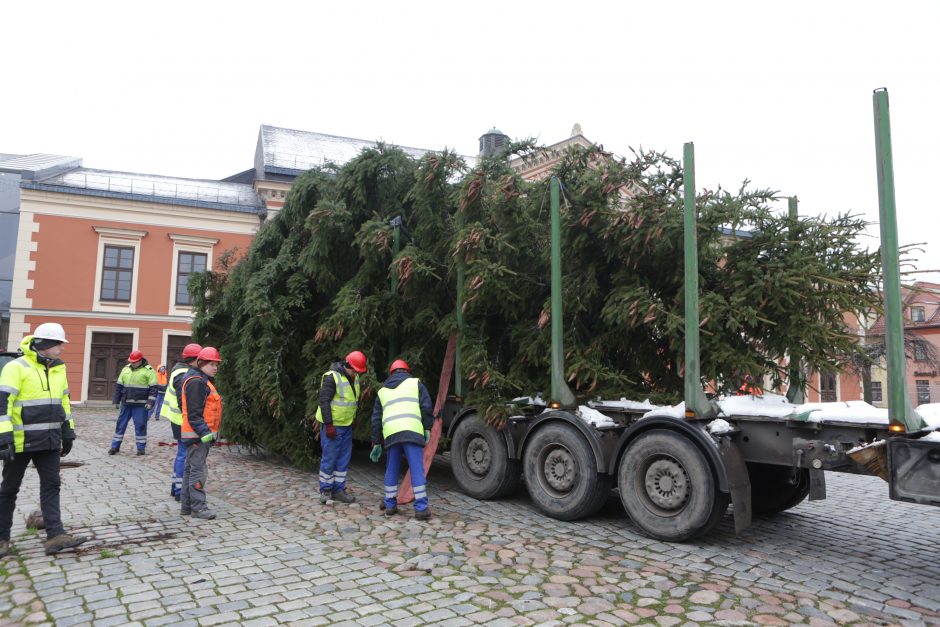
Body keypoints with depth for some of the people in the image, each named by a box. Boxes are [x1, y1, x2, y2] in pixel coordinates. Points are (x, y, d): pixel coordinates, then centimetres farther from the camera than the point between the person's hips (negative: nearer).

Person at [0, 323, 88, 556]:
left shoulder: (58, 369, 9)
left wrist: (68, 433, 17)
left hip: (48, 440, 6)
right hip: (20, 441, -6)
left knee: (51, 485, 1)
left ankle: (55, 536, 1)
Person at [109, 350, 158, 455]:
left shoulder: (148, 370, -5)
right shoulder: (126, 369, 10)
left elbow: (153, 388, -8)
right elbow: (119, 386, 16)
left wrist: (150, 402, -15)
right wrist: (116, 401, 14)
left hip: (140, 405, -5)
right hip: (126, 404, 5)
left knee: (140, 426, 1)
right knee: (121, 424, 9)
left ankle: (141, 448, 11)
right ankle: (115, 446, 20)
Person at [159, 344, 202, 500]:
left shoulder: (179, 370, 14)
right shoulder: (184, 376, -20)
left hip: (178, 419, 11)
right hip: (184, 422, -11)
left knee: (181, 452, 19)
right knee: (184, 454, -4)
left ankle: (176, 486, 29)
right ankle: (179, 490, 4)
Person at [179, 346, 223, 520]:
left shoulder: (203, 380, 18)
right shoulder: (196, 381, -15)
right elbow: (194, 413, -21)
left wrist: (208, 432, 21)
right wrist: (205, 433, -23)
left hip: (200, 434, 11)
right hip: (197, 434, -11)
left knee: (190, 469, 16)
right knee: (198, 471, -5)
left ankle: (186, 505, 25)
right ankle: (198, 507, 2)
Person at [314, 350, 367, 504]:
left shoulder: (354, 378, 8)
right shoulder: (331, 377, -17)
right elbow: (324, 402, -19)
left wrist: (354, 419, 19)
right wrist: (329, 425, -21)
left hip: (347, 425, 8)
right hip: (332, 425, -8)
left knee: (344, 459, 10)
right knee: (329, 458, -1)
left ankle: (338, 490, 18)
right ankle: (325, 491, 11)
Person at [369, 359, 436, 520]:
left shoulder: (382, 390, 26)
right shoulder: (415, 382, 16)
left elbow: (376, 419, 24)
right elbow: (426, 407, 2)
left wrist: (376, 443, 27)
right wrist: (427, 428, 6)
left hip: (390, 434, 3)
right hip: (412, 431, -3)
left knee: (391, 470, 17)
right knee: (417, 470, -1)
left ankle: (390, 505, 22)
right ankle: (421, 508, -1)